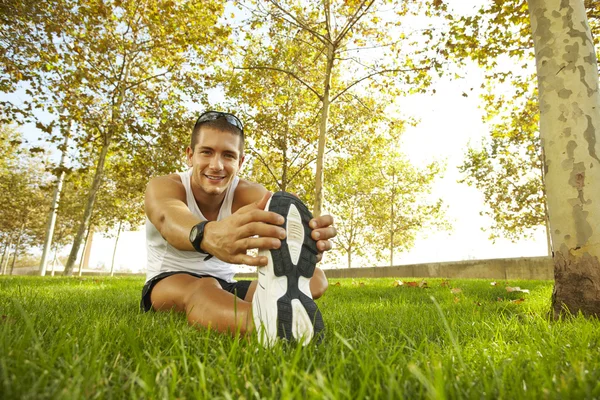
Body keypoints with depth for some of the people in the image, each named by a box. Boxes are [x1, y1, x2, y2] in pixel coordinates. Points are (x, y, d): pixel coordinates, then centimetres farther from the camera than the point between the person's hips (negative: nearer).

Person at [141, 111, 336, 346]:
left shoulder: (247, 193, -13)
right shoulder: (162, 187, -18)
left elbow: (281, 218, -37)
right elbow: (169, 219, -45)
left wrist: (306, 233, -63)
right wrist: (208, 234, -70)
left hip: (225, 287, 4)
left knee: (314, 278, -17)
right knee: (203, 289, -42)